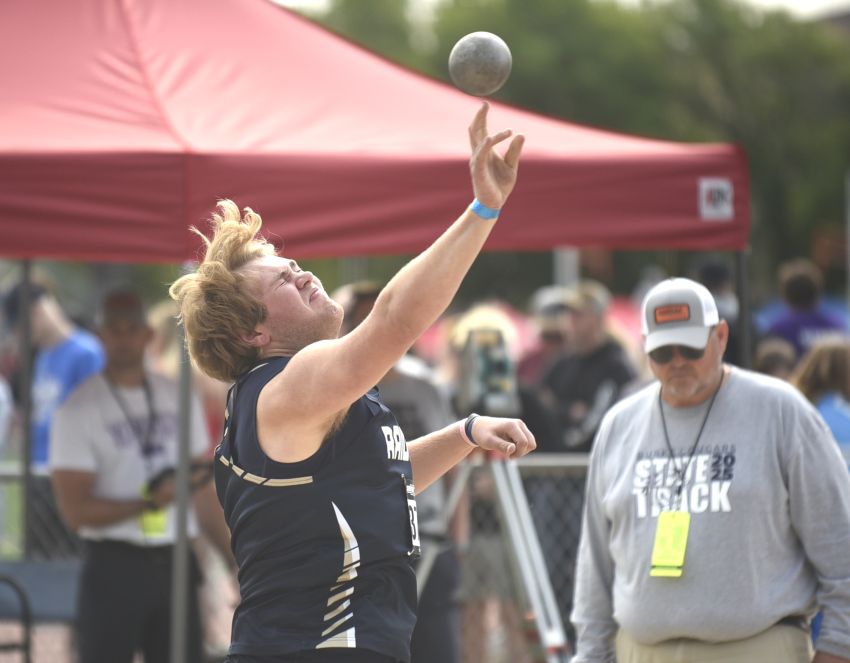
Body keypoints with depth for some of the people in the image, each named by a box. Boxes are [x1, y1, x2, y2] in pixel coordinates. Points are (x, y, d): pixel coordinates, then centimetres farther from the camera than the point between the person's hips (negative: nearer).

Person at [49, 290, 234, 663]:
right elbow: (75, 510, -11)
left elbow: (205, 492, 16)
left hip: (175, 563, 5)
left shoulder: (178, 399, 11)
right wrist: (149, 503, -22)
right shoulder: (78, 410, -5)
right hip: (115, 565, -5)